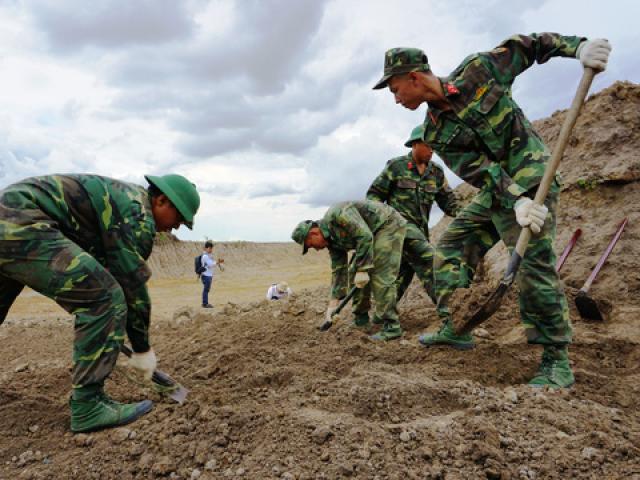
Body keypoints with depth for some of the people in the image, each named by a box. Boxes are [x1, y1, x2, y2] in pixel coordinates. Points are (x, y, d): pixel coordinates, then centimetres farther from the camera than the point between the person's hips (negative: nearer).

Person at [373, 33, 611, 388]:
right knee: (451, 246, 2)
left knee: (534, 264, -13)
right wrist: (516, 200, -25)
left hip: (532, 176, -6)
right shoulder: (435, 133, -1)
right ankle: (455, 329, 10)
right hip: (496, 189, 6)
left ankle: (557, 361, -4)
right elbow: (477, 170, -11)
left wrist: (578, 47, -13)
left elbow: (528, 45, 3)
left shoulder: (478, 70, -9)